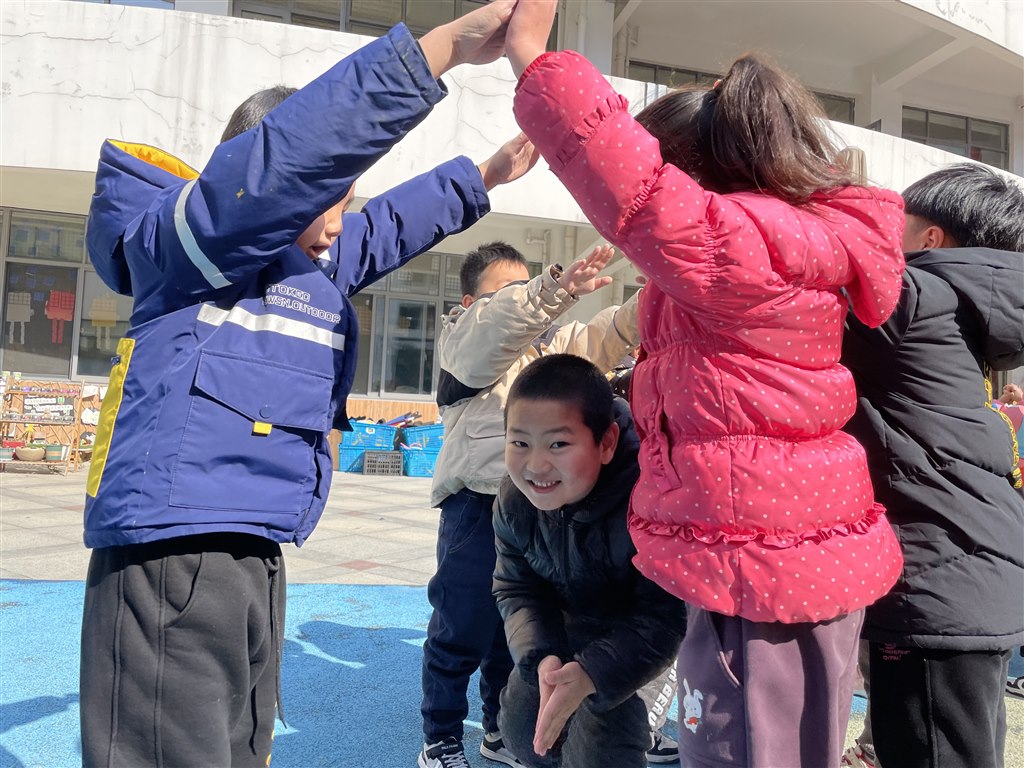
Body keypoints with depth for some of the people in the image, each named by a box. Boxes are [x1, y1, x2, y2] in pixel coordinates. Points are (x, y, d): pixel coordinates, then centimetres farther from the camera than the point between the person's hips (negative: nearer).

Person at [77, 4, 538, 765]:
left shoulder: (319, 263, 16)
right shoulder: (186, 236, -9)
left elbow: (387, 228, 30)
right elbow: (293, 149, -24)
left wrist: (484, 175, 34)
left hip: (255, 559, 9)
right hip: (171, 553, -9)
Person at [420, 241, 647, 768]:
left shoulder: (552, 340, 15)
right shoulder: (462, 337, -2)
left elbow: (608, 336, 3)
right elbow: (499, 323, -24)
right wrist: (557, 287, -42)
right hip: (478, 505, -5)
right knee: (461, 631, 3)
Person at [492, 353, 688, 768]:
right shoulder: (514, 500, -22)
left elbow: (663, 617, -33)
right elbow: (516, 590, -12)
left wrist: (591, 673, -44)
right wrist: (542, 656, -30)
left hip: (633, 631, -5)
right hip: (568, 621, 5)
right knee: (522, 721, 10)